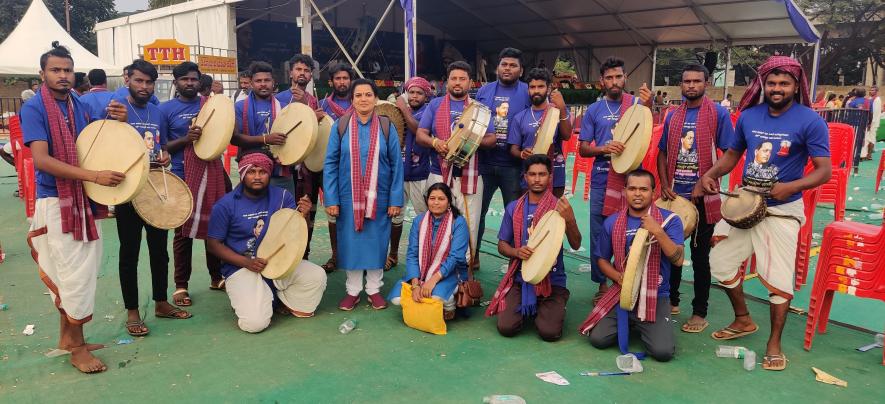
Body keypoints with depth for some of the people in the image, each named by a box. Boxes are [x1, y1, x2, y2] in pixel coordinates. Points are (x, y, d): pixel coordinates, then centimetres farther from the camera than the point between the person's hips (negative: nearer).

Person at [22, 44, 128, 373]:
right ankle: (77, 347, 10)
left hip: (85, 198, 7)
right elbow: (41, 159, -20)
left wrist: (116, 122, -6)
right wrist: (95, 176, -28)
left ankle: (67, 335, 28)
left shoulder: (80, 106, 9)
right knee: (75, 273, -3)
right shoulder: (34, 108, -10)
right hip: (56, 201, -6)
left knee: (83, 269, 13)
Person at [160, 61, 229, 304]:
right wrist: (185, 139, -17)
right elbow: (160, 147, -5)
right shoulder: (166, 109, 0)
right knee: (184, 231, 3)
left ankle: (217, 277, 25)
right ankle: (181, 285, 13)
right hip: (182, 177, -3)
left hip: (214, 173, 3)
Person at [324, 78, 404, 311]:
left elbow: (396, 165, -1)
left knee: (376, 241, 8)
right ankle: (353, 290, 23)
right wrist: (331, 200, -7)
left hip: (379, 197, 0)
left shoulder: (386, 127, -1)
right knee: (351, 241, 8)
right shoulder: (340, 126, -2)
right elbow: (330, 163, -2)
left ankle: (374, 289, 24)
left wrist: (395, 200, -6)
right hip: (348, 197, 0)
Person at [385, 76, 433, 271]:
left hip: (419, 174, -4)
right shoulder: (397, 110, 11)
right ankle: (393, 254, 21)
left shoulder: (428, 112, -2)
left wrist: (405, 110, -13)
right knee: (395, 215, 7)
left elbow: (419, 131, -20)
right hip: (397, 171, 4)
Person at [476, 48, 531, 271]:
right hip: (484, 161, 3)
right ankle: (473, 255, 26)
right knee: (476, 210, 9)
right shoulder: (484, 91, 9)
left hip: (513, 165, -3)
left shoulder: (528, 93, 0)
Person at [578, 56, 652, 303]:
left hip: (631, 178, -1)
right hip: (601, 180, 2)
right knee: (599, 234, 5)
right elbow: (583, 149, 6)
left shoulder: (637, 104, 3)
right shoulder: (594, 110, 7)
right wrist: (604, 148, -15)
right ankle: (602, 285, 19)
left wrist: (647, 107, -28)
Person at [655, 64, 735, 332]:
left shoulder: (718, 114, -4)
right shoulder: (673, 116, 9)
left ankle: (699, 312, 15)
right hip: (674, 196, 4)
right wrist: (665, 185, -2)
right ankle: (671, 301, 29)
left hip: (703, 197, -4)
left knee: (700, 255, 4)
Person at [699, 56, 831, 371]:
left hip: (782, 210, -5)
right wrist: (710, 174, -5)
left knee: (778, 277, -1)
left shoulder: (810, 122, -10)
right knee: (720, 261, 10)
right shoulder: (749, 115, 3)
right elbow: (733, 154, 14)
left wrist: (791, 187, -30)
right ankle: (743, 320, 32)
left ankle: (774, 344, 17)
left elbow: (824, 171, -12)